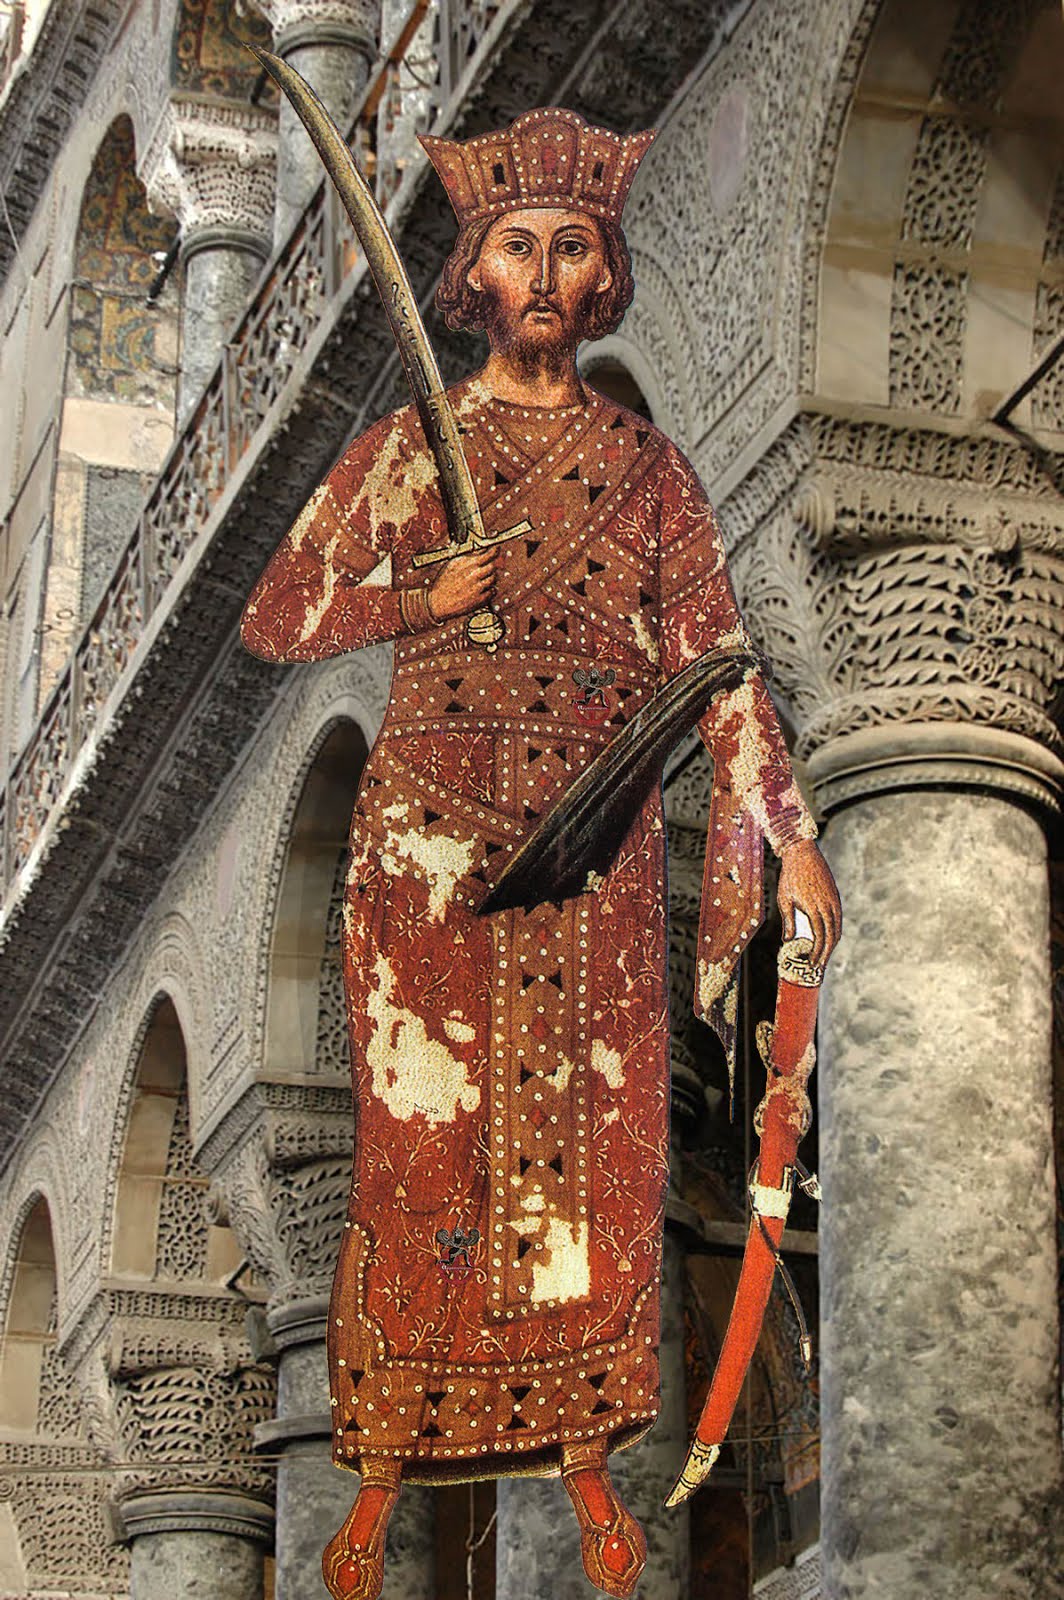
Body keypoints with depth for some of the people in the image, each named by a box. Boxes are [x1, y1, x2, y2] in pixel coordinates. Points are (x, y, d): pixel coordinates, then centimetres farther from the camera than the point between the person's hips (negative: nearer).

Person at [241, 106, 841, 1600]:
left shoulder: (648, 468, 8)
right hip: (432, 846, -1)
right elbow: (274, 617, 6)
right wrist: (423, 598, -10)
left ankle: (586, 1450, 15)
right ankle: (387, 1469, 9)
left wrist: (793, 835, -2)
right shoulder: (403, 451, 6)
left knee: (592, 1145, 2)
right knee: (422, 1142, -1)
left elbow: (717, 661, 6)